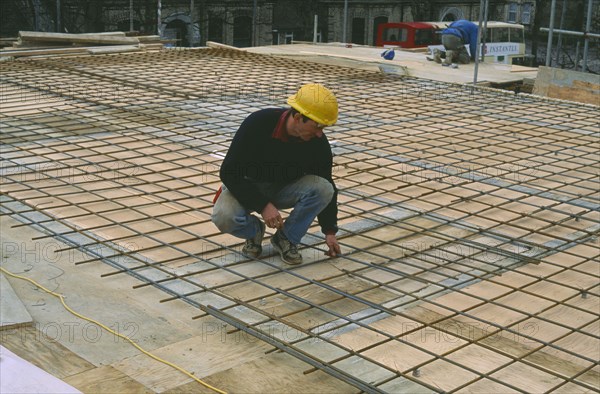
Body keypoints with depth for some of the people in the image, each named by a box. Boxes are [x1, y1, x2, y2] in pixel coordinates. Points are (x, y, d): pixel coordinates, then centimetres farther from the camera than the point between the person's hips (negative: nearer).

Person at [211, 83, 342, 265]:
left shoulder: (318, 143, -19)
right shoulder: (258, 123, -29)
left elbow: (325, 185, -3)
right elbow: (229, 172, -25)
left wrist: (329, 230, -2)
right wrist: (262, 205, -30)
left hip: (284, 188, 3)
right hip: (247, 185, -3)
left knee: (323, 189, -27)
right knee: (224, 217, -35)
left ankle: (286, 238, -5)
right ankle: (254, 230, 2)